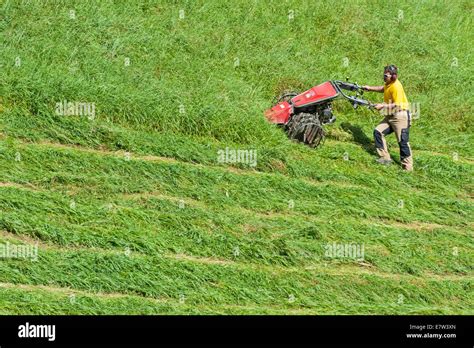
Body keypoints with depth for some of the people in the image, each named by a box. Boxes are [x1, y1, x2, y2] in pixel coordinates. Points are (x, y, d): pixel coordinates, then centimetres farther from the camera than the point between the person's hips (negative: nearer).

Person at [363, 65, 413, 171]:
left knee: (403, 141, -8)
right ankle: (385, 158, 8)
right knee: (378, 132, 3)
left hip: (400, 116, -10)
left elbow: (397, 105, -23)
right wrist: (370, 88, 22)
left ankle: (408, 167, -3)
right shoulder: (389, 84, 8)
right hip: (390, 116, 10)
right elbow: (383, 89, 32)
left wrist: (382, 106, -20)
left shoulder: (396, 86, -20)